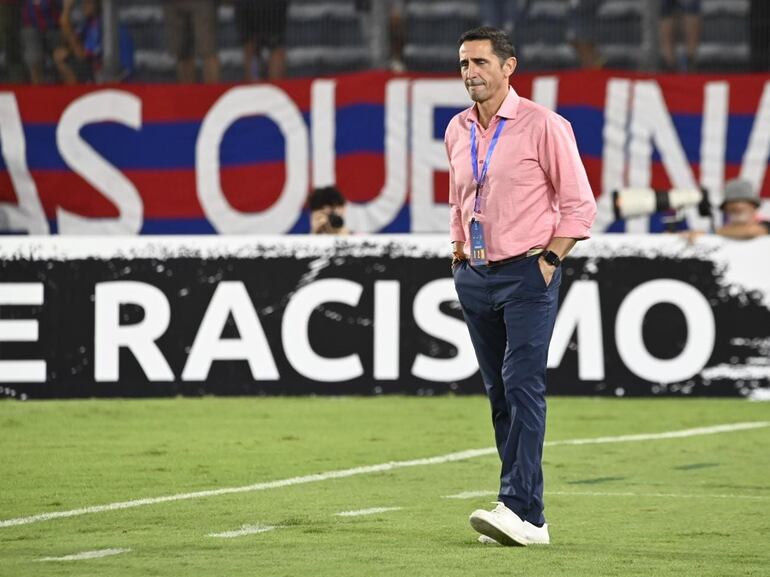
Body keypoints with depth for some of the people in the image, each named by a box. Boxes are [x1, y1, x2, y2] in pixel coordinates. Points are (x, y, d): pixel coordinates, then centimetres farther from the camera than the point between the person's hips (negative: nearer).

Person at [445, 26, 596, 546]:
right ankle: (527, 518, 8)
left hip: (527, 274, -7)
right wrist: (460, 258, 16)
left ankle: (521, 509, -22)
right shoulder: (457, 131, 12)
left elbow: (578, 205, -5)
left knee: (523, 386, -16)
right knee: (500, 395, 5)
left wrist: (548, 261, -11)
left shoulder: (543, 126, -7)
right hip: (475, 277, 7)